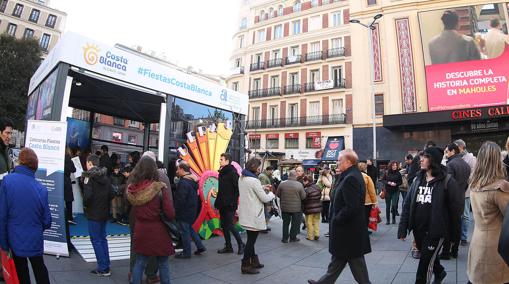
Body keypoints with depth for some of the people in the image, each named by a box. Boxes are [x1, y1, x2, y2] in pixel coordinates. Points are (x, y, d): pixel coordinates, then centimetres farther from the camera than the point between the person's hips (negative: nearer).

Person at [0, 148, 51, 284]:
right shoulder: (41, 188, -15)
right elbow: (47, 221, -6)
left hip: (15, 240, 0)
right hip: (35, 241, 1)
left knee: (21, 273, 19)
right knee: (40, 270, 20)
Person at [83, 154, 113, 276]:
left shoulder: (89, 176, -13)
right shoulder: (105, 176, 7)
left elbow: (88, 195, -22)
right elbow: (111, 194, 5)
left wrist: (85, 205, -6)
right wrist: (105, 203, 13)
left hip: (94, 213, -7)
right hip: (105, 212, 7)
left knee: (96, 240, 3)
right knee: (103, 238, 16)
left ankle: (103, 268, 7)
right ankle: (106, 265, 22)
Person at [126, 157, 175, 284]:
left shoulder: (132, 189, -7)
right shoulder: (160, 188, -18)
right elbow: (170, 214, -17)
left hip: (140, 231, 4)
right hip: (158, 232, -4)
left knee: (139, 262, 18)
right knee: (163, 264, 12)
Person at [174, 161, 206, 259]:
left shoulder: (183, 182, -22)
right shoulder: (193, 180, 8)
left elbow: (180, 199, -24)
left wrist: (176, 210, -12)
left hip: (184, 211, -9)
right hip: (192, 209, 9)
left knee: (185, 231, 3)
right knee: (189, 228, 21)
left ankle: (186, 252, 15)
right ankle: (200, 247, 23)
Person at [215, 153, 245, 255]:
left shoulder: (233, 173, -12)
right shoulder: (222, 172, 13)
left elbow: (237, 189, -15)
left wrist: (235, 204, -19)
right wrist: (217, 203, 15)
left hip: (230, 205, -8)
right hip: (222, 205, 8)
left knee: (229, 225, -5)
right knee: (224, 226, 11)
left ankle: (241, 244, 13)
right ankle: (228, 247, 23)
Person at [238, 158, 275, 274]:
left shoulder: (242, 178, 7)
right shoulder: (254, 180, -20)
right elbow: (265, 198, -15)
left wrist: (262, 187, 8)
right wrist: (271, 194, 5)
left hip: (246, 214, 9)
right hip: (253, 216, -9)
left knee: (251, 239, 18)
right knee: (251, 240, 3)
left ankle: (254, 261, 29)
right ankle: (246, 266, 13)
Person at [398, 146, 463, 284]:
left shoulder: (446, 180, -10)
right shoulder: (418, 179, 5)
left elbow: (455, 207, -8)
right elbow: (407, 205, 2)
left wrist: (452, 232, -3)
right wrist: (403, 229, -2)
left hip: (435, 230, -5)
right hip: (418, 229, 6)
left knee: (425, 263, 1)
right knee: (428, 257, 25)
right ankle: (440, 272, 54)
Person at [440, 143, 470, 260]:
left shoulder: (450, 164, -17)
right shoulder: (466, 165, 8)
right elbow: (467, 183, 13)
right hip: (461, 200, 8)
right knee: (457, 225, 14)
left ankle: (446, 252, 7)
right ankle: (454, 251, 22)